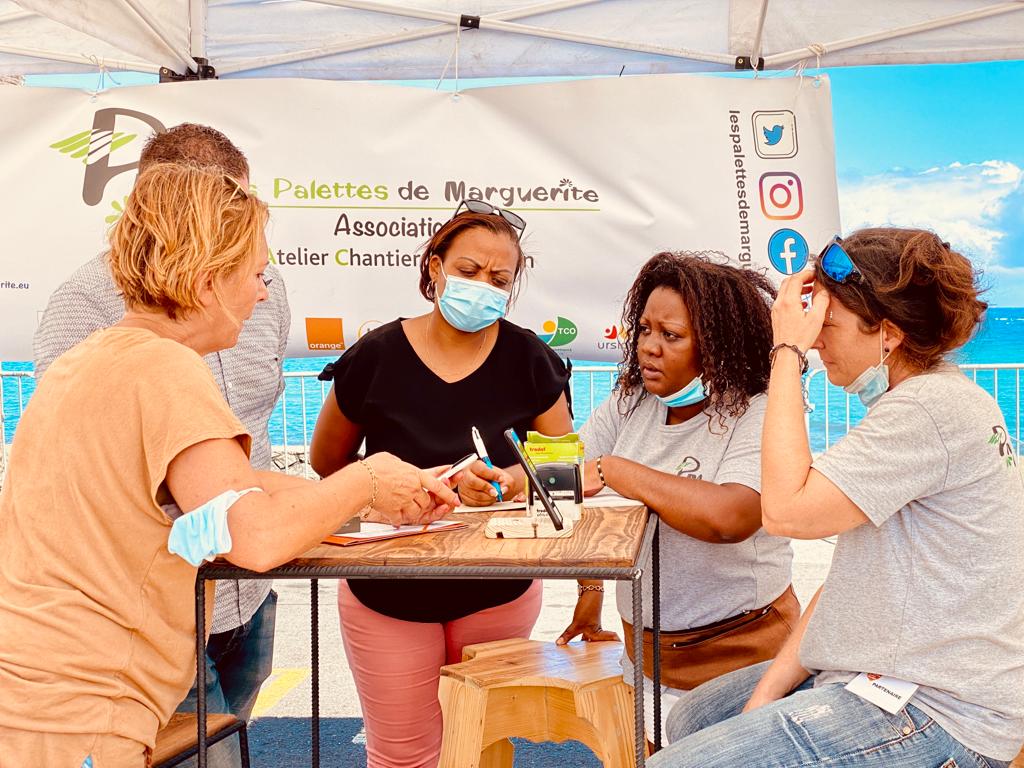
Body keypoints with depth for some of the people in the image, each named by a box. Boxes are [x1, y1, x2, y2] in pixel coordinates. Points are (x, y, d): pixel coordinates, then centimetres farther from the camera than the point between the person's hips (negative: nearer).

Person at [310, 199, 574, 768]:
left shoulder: (528, 359, -6)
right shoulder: (376, 357, -11)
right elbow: (327, 464, 1)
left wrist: (517, 480, -24)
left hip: (498, 597, 2)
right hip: (389, 597, -1)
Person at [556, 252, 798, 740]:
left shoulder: (758, 418, -17)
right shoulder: (629, 404, 2)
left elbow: (729, 517, -34)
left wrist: (612, 471, -28)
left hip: (739, 654, -5)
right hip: (644, 649, 5)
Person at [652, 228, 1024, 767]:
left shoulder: (932, 408, -21)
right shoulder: (924, 399, 11)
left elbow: (787, 509, -26)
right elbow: (855, 574, 10)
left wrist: (788, 353, -18)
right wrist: (772, 688, 4)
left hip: (938, 717, -10)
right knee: (693, 718, 20)